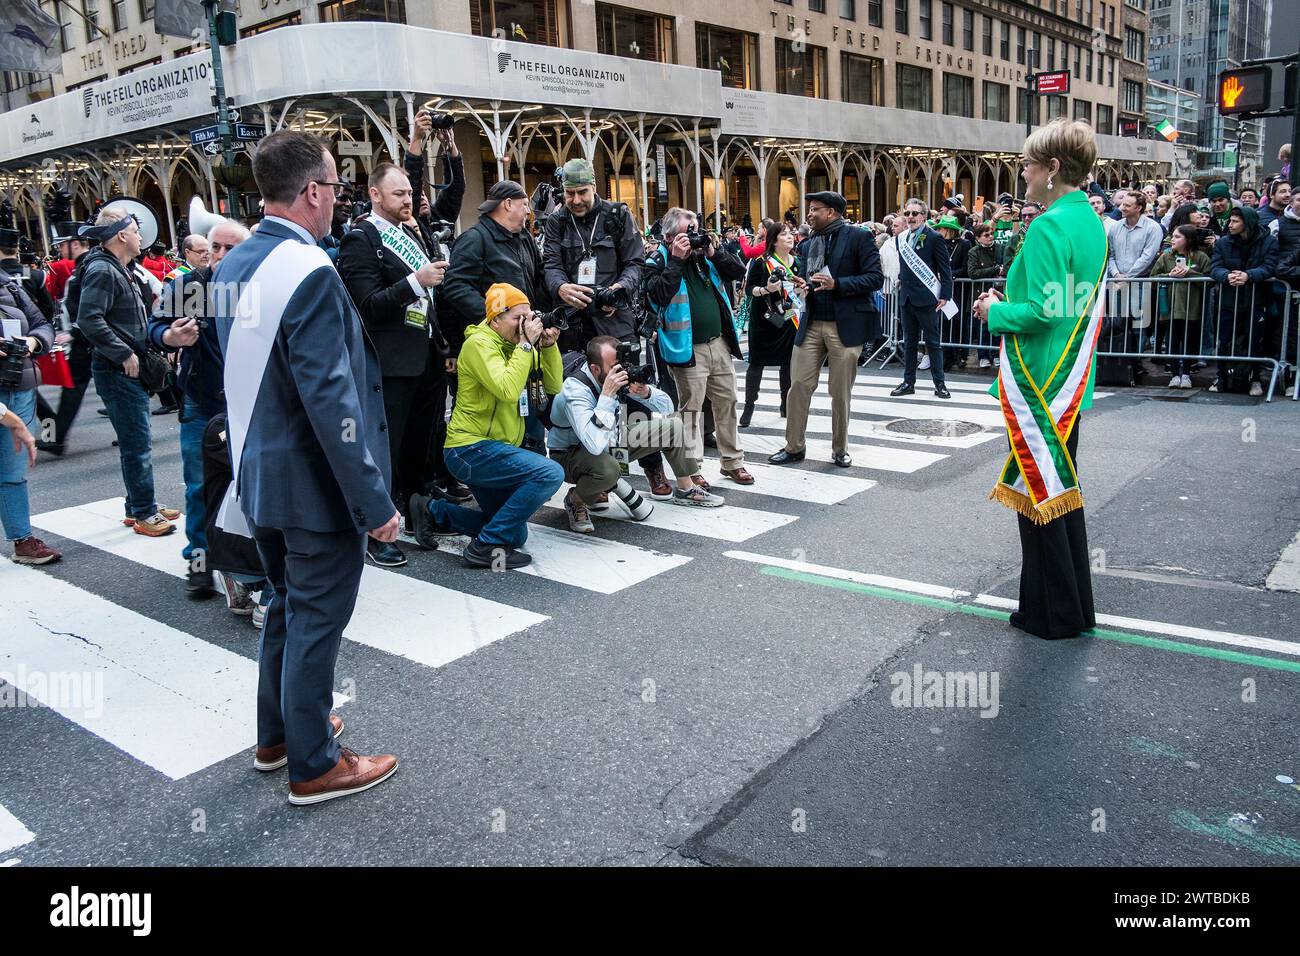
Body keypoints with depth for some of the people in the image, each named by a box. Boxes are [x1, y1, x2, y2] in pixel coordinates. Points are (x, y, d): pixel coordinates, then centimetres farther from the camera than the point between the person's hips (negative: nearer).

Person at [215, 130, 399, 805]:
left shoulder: (235, 264, 6)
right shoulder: (309, 272, -22)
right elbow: (330, 399, -25)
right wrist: (375, 502, -21)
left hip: (259, 474, 9)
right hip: (315, 484, -9)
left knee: (288, 607, 23)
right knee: (316, 621, 5)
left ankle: (277, 735, 40)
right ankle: (312, 766, 22)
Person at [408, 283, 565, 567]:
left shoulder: (515, 345, 11)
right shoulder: (480, 343, -13)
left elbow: (553, 386, 7)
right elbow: (507, 390, -29)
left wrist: (549, 345, -5)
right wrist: (526, 343, -21)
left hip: (493, 450, 9)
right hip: (470, 448, -9)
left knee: (516, 534, 15)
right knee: (550, 473, -27)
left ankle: (433, 512, 21)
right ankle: (485, 546, -20)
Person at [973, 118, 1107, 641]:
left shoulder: (1048, 227, -18)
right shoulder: (1091, 221, 11)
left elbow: (1041, 313, -23)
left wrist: (995, 313, -6)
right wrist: (1010, 299, 12)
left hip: (1036, 379, -9)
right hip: (1071, 380, 9)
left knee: (1039, 492, 1)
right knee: (1062, 488, 17)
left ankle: (1055, 614, 12)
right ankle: (1076, 605, 29)